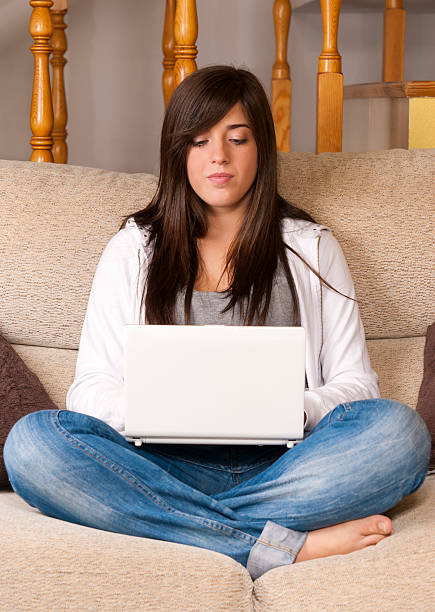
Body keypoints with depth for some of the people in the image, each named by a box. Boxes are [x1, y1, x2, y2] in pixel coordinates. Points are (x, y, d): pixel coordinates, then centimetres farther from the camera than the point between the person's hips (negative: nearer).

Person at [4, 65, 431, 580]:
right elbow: (93, 387, 11)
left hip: (280, 469, 0)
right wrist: (152, 410, -13)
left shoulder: (311, 248, 19)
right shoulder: (132, 251, 19)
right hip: (167, 467, 0)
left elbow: (353, 383, 12)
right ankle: (286, 547, -35)